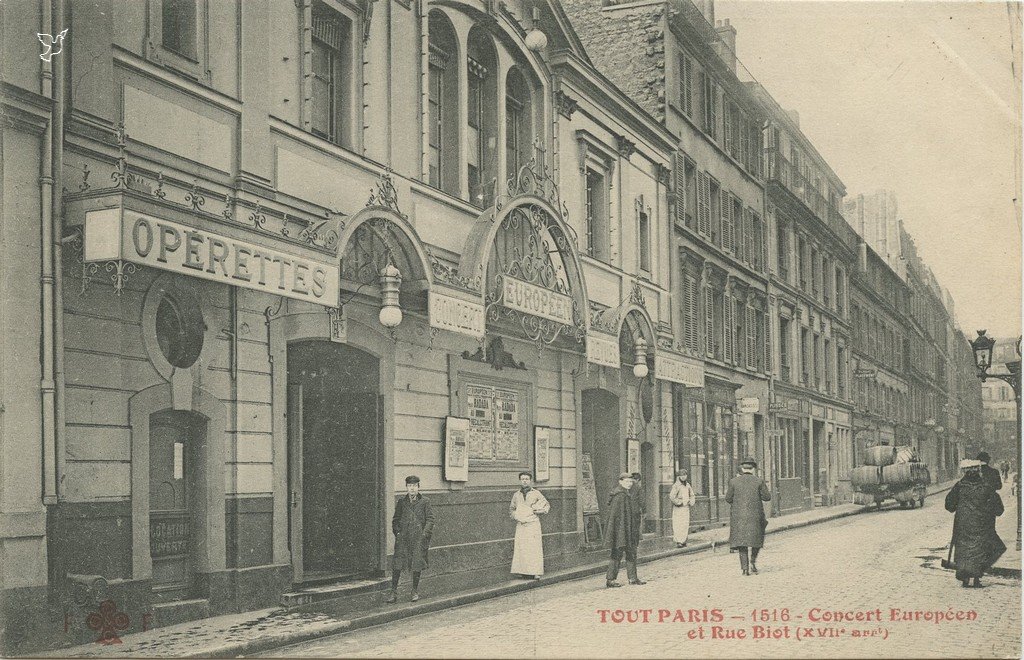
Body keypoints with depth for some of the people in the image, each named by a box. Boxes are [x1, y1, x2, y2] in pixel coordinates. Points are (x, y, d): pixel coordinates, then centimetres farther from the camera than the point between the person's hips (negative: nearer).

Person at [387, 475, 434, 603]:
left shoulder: (424, 502, 3)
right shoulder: (401, 501, 8)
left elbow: (430, 519, 3)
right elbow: (395, 519, 14)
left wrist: (425, 534, -7)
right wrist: (397, 532, 3)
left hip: (418, 538, -1)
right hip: (403, 537, 1)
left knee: (417, 565, 2)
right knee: (397, 564, -5)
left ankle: (415, 591, 17)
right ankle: (393, 592, 3)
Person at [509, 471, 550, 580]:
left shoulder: (536, 493, 4)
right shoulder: (516, 495, 12)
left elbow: (547, 505, 11)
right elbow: (511, 509, 26)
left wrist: (540, 511, -5)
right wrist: (514, 515, 7)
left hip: (533, 523, -3)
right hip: (520, 525, 3)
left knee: (534, 548, -8)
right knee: (520, 548, -4)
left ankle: (536, 572, -8)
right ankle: (522, 571, 0)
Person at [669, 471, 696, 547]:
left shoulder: (688, 485, 11)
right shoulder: (676, 486, -9)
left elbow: (692, 495, 25)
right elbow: (671, 497, -17)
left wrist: (691, 502, 7)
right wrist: (680, 502, -14)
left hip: (686, 508, 6)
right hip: (678, 509, -6)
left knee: (685, 525, 4)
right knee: (678, 525, -8)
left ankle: (683, 541, 10)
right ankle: (678, 542, -7)